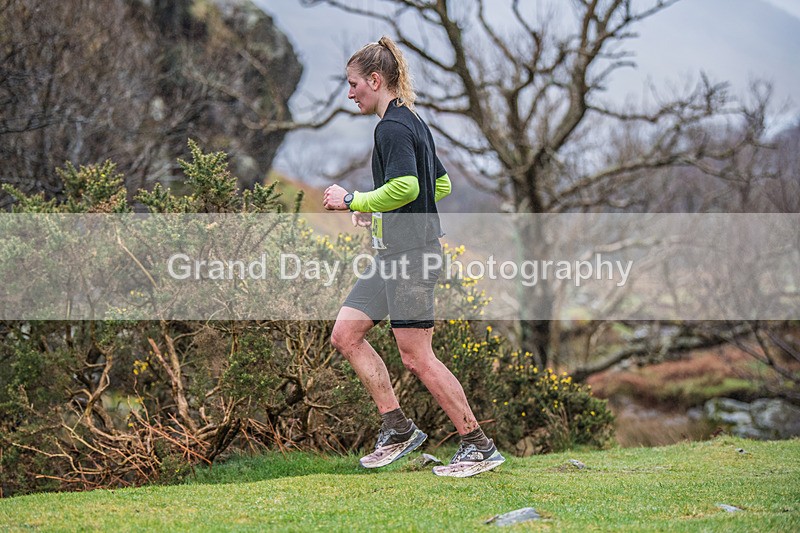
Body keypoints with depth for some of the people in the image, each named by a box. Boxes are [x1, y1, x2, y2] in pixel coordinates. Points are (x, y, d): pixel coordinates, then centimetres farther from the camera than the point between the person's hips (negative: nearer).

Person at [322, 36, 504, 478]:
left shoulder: (392, 126, -14)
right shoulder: (412, 122, 17)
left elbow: (405, 186, -28)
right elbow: (441, 184, 24)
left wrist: (353, 201, -15)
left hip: (410, 255, -11)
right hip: (395, 254, 11)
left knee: (416, 357, -7)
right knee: (345, 334, 9)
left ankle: (479, 446, 0)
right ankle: (398, 429, 11)